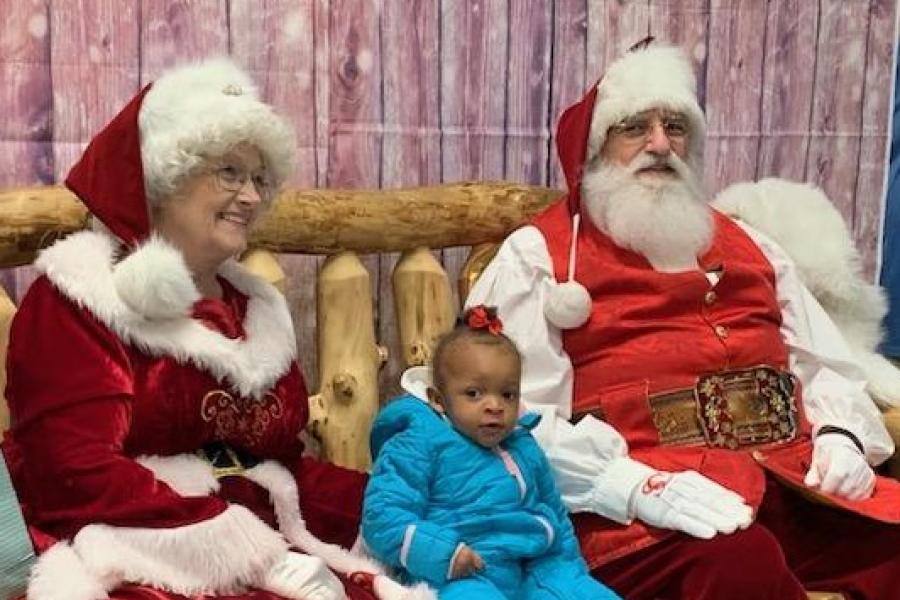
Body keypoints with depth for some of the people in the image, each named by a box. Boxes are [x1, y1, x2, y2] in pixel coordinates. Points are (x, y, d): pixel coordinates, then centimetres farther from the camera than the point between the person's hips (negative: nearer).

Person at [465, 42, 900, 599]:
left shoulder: (746, 244, 23)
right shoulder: (537, 255, 4)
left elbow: (826, 365, 24)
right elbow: (520, 417, -7)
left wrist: (839, 435, 2)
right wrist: (637, 485, -20)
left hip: (794, 475, 6)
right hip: (639, 499, -6)